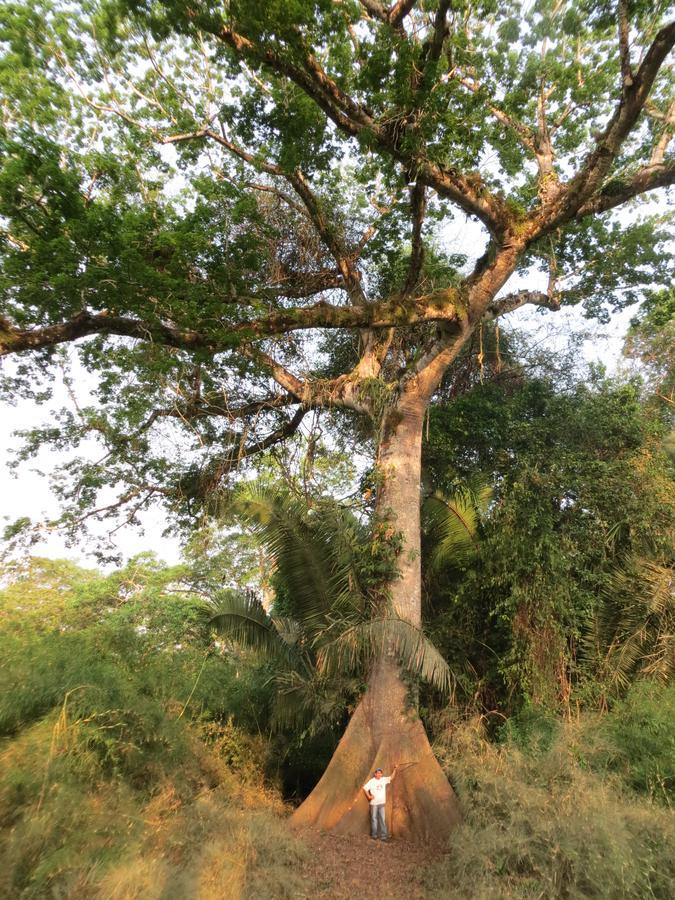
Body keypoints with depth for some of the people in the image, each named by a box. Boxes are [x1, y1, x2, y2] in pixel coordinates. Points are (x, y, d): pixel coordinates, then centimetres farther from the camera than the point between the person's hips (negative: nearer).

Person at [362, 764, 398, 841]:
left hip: (382, 803, 4)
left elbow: (391, 778, 3)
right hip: (374, 803, -3)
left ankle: (383, 835, 9)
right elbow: (365, 788, -7)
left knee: (383, 819, 4)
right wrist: (369, 796, -10)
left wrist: (395, 769, -8)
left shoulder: (384, 779, 2)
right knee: (374, 818, 5)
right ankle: (374, 835, 16)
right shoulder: (371, 781, -10)